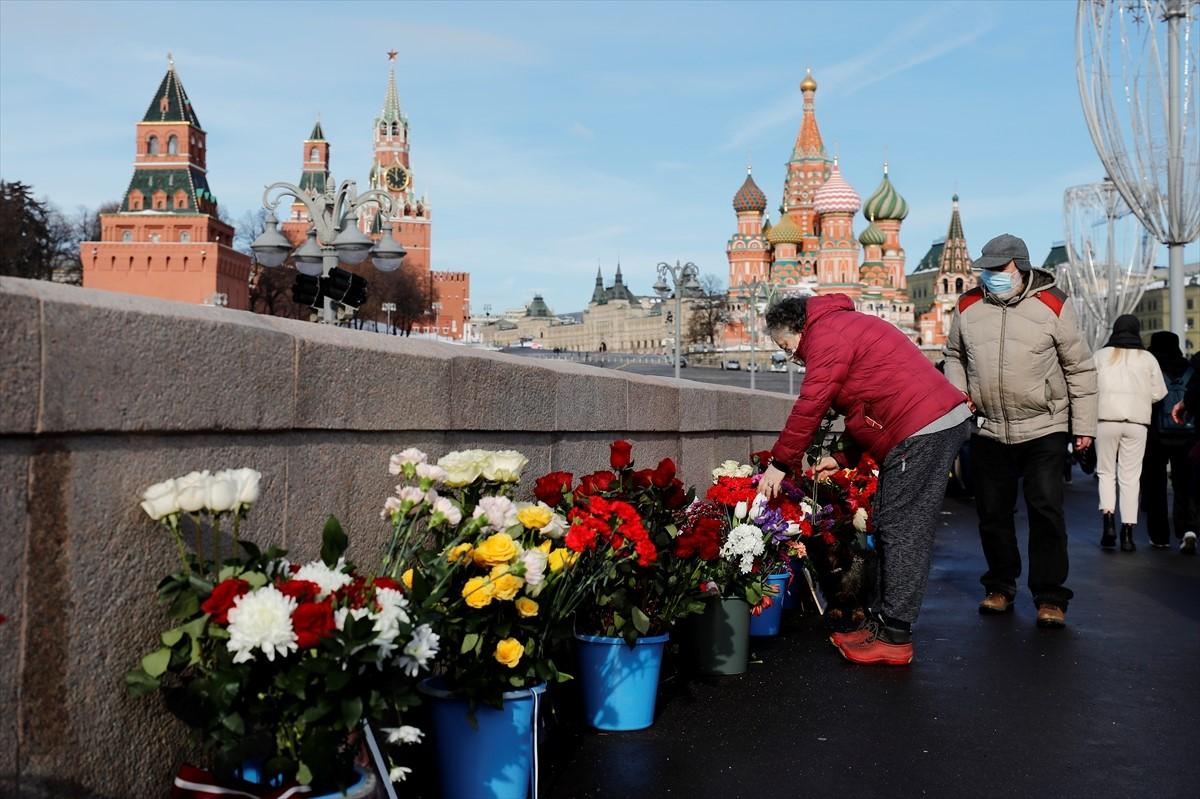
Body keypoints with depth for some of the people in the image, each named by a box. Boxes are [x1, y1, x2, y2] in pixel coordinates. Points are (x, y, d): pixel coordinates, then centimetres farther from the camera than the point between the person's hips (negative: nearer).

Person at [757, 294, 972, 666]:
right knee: (892, 528, 12)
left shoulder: (826, 334, -8)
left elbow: (810, 406, -13)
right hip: (942, 422, 10)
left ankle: (894, 637, -5)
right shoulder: (845, 326, 24)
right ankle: (885, 621, 17)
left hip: (922, 431, -10)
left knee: (901, 531, -8)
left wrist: (780, 464, -6)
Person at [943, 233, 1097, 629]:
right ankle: (1000, 587, 26)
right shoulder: (968, 306, 3)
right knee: (993, 513, 10)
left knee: (1046, 511, -6)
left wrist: (1084, 425, -2)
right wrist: (958, 395, 2)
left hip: (1044, 431, -3)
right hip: (988, 432, 3)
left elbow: (1079, 367, 0)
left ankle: (1049, 597, 5)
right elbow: (954, 356, 19)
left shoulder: (1052, 304, -5)